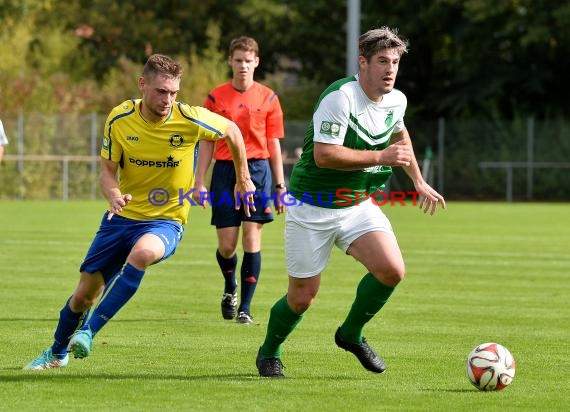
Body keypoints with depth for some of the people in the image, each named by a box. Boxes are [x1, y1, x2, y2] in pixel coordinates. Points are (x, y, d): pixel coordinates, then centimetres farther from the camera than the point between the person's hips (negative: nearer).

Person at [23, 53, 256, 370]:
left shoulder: (190, 119, -16)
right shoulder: (119, 119, -9)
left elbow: (232, 131, 4)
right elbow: (108, 170, -2)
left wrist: (243, 179, 13)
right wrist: (114, 196, -25)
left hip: (167, 220, -3)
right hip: (123, 215, 3)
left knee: (143, 252, -38)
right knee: (85, 292, 6)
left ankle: (89, 331, -33)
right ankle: (57, 353, 35)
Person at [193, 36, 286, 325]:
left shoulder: (268, 98, 5)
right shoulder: (216, 98, 4)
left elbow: (274, 145, 8)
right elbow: (207, 143, 7)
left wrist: (280, 185, 5)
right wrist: (199, 182, 1)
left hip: (258, 170, 0)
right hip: (225, 171, 0)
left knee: (252, 238, -7)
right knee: (227, 245, 0)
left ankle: (245, 308, -1)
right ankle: (230, 289, 32)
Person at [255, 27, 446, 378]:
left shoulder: (396, 101, 1)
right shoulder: (340, 98, -23)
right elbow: (324, 154, -30)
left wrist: (419, 182, 25)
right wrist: (381, 157, -27)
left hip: (359, 205, 6)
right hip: (313, 207, -6)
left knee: (392, 270, -16)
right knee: (302, 297, 0)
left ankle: (351, 334, 10)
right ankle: (269, 353, 30)